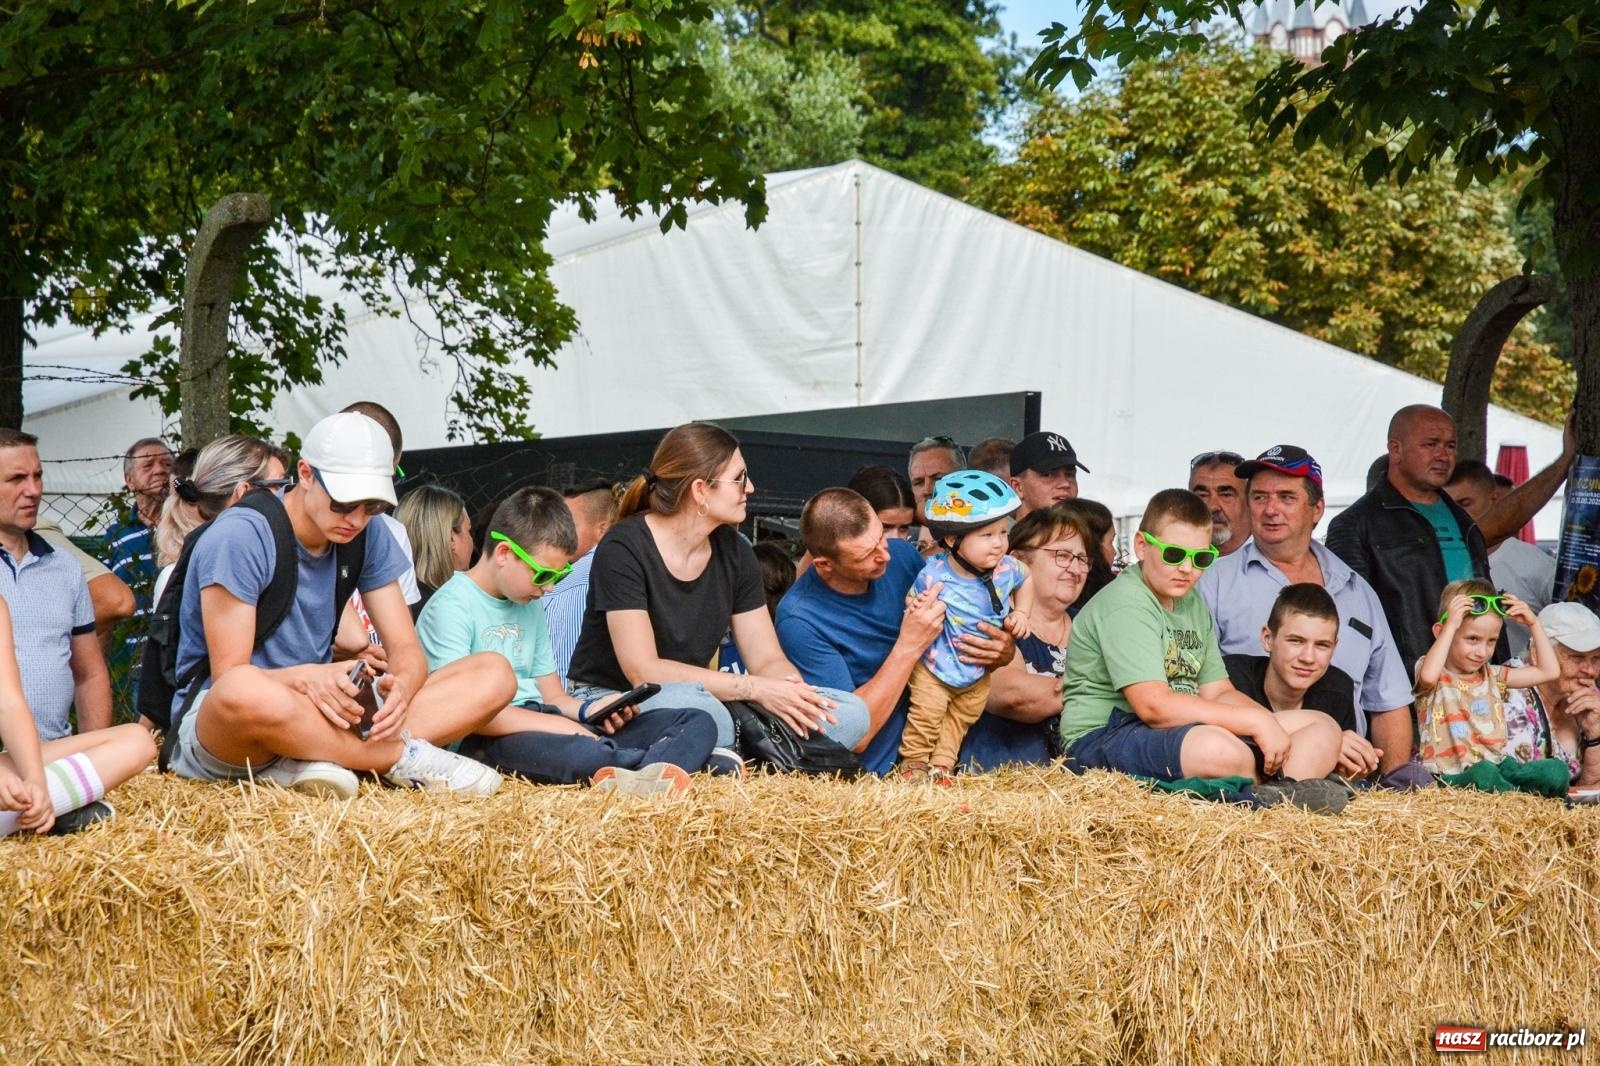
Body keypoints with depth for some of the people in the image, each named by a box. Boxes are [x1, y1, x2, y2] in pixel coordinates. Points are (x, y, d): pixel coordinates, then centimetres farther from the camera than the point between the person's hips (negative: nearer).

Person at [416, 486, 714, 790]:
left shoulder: (531, 604, 24)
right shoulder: (451, 606, -4)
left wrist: (587, 710, 1)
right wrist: (554, 723, -16)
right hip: (483, 741, -9)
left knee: (697, 721, -10)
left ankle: (639, 776, -43)